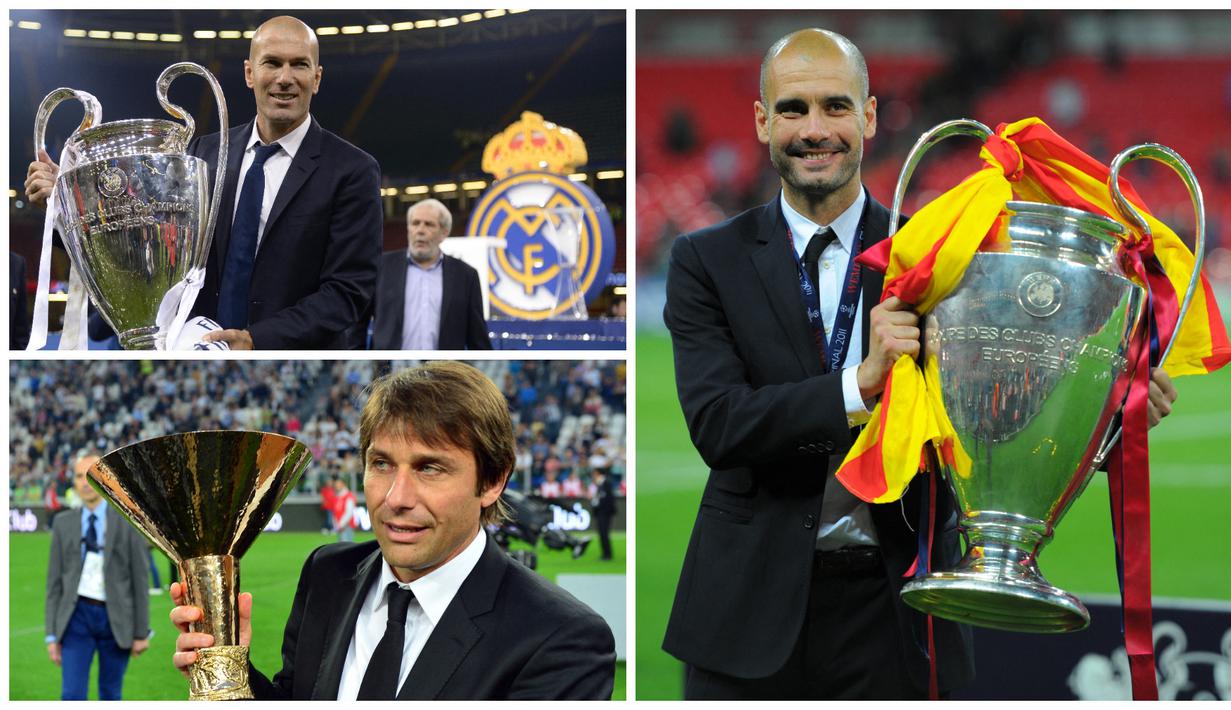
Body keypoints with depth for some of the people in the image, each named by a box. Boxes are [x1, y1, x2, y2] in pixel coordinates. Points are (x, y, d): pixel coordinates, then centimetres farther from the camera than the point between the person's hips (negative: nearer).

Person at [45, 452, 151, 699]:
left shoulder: (128, 522, 2)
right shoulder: (63, 524, 8)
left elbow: (140, 579, 1)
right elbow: (54, 582, 8)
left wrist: (141, 632, -2)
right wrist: (52, 634, 3)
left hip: (116, 618, -1)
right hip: (78, 614, 1)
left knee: (110, 695, 8)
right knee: (72, 694, -8)